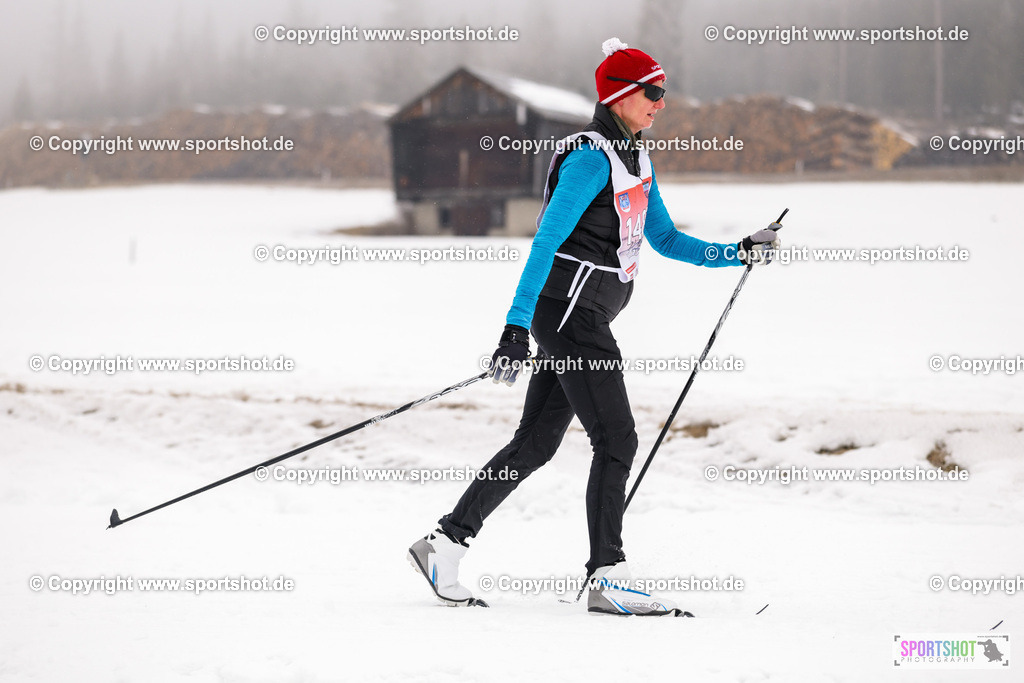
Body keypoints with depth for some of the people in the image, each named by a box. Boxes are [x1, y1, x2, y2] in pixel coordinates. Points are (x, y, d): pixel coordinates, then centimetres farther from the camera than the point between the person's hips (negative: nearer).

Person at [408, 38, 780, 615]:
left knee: (537, 443, 10)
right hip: (569, 311, -10)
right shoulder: (592, 158, -15)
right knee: (617, 439, -10)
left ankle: (446, 543, 15)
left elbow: (665, 239, 21)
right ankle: (608, 579, -7)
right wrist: (517, 327, -27)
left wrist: (737, 254, 10)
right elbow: (547, 239, -21)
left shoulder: (637, 160, 15)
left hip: (584, 319, 10)